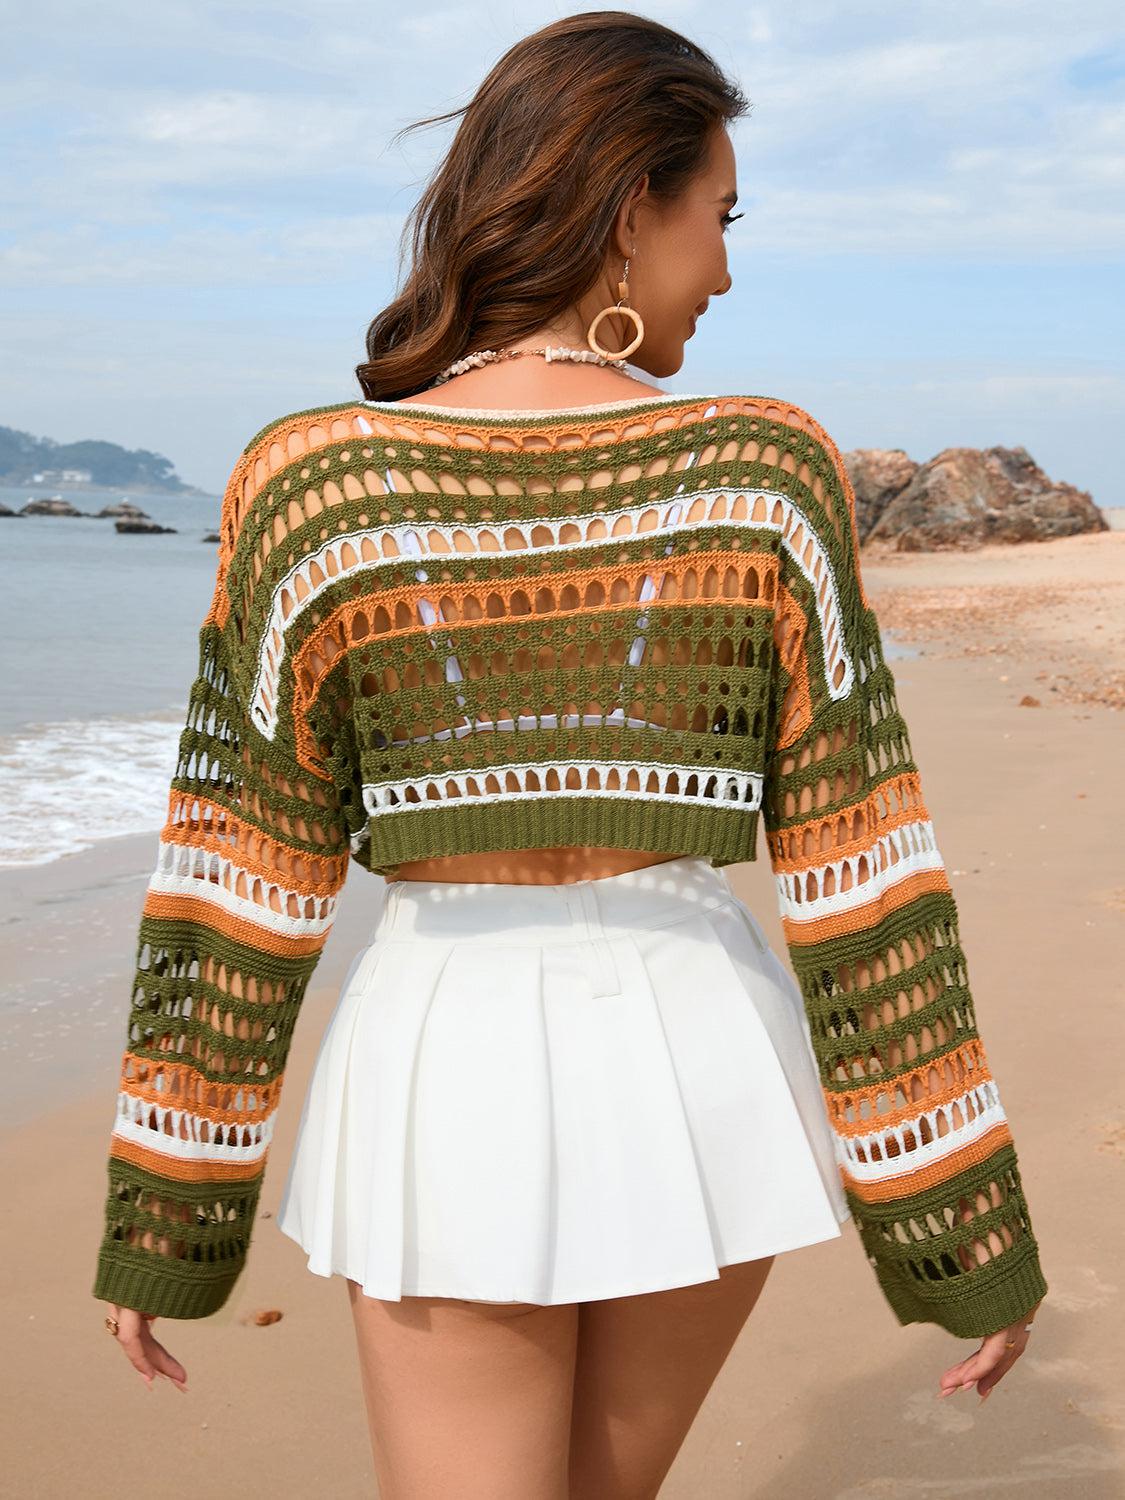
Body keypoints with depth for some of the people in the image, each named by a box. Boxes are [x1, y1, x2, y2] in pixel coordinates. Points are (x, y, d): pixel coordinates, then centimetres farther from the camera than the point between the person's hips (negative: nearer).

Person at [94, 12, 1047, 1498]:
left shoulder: (310, 487, -7)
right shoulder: (768, 474, -8)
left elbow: (239, 886, -5)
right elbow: (860, 877, -8)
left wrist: (162, 1230, 6)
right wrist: (969, 1234, 0)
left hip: (450, 1078, -1)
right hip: (700, 1063, 2)